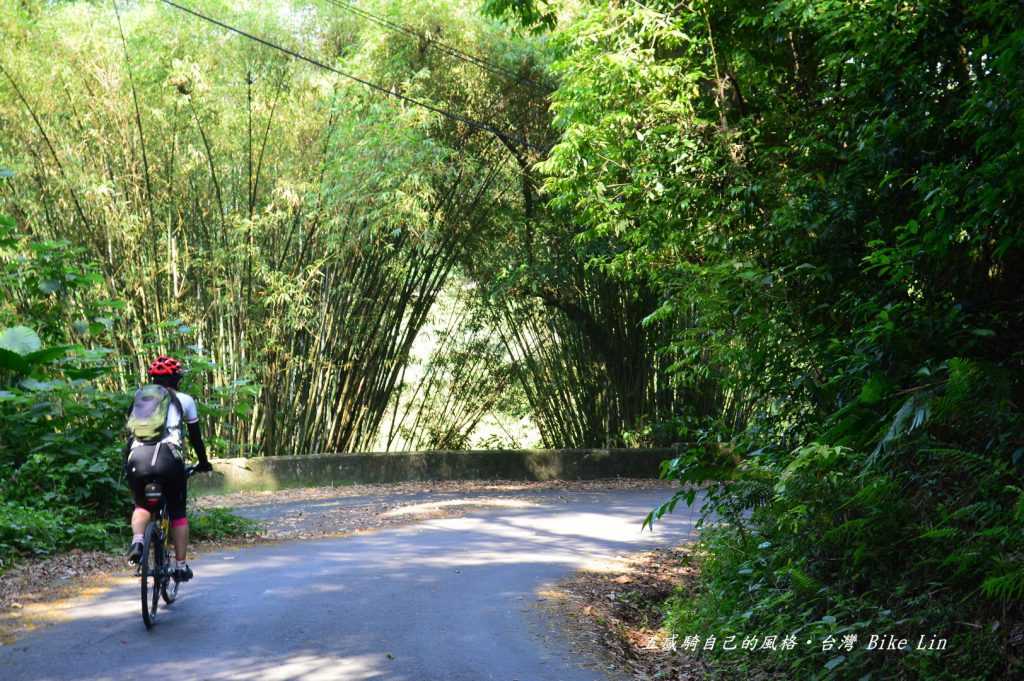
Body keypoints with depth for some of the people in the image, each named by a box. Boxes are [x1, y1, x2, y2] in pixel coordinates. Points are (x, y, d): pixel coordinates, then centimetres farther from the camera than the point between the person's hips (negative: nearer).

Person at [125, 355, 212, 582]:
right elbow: (195, 435, 22)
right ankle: (181, 565, 14)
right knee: (177, 512, 15)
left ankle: (137, 540, -3)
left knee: (141, 505, 25)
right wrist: (203, 463, 35)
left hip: (137, 458, 2)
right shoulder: (183, 400, 17)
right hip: (168, 458, -2)